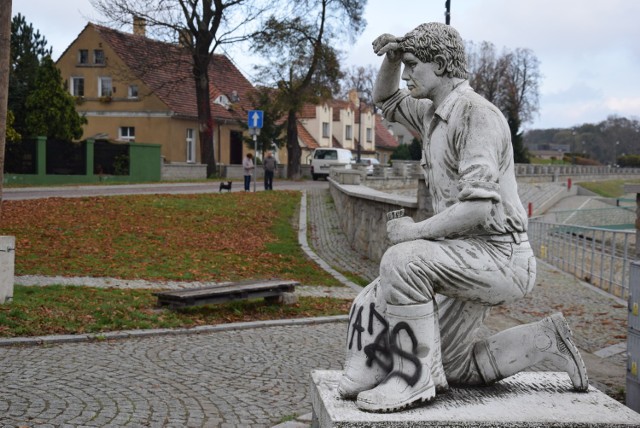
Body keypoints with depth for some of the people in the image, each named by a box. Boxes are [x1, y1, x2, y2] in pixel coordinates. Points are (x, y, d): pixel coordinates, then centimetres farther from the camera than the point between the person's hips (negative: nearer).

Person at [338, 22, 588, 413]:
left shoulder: (476, 113, -17)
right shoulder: (434, 114, 11)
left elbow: (478, 206, -28)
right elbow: (386, 101, 30)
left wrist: (416, 231, -20)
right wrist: (391, 58, 10)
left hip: (500, 256, -10)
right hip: (469, 258, 10)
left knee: (401, 260, -32)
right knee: (455, 370, 15)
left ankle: (415, 377, -21)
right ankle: (547, 341, 26)